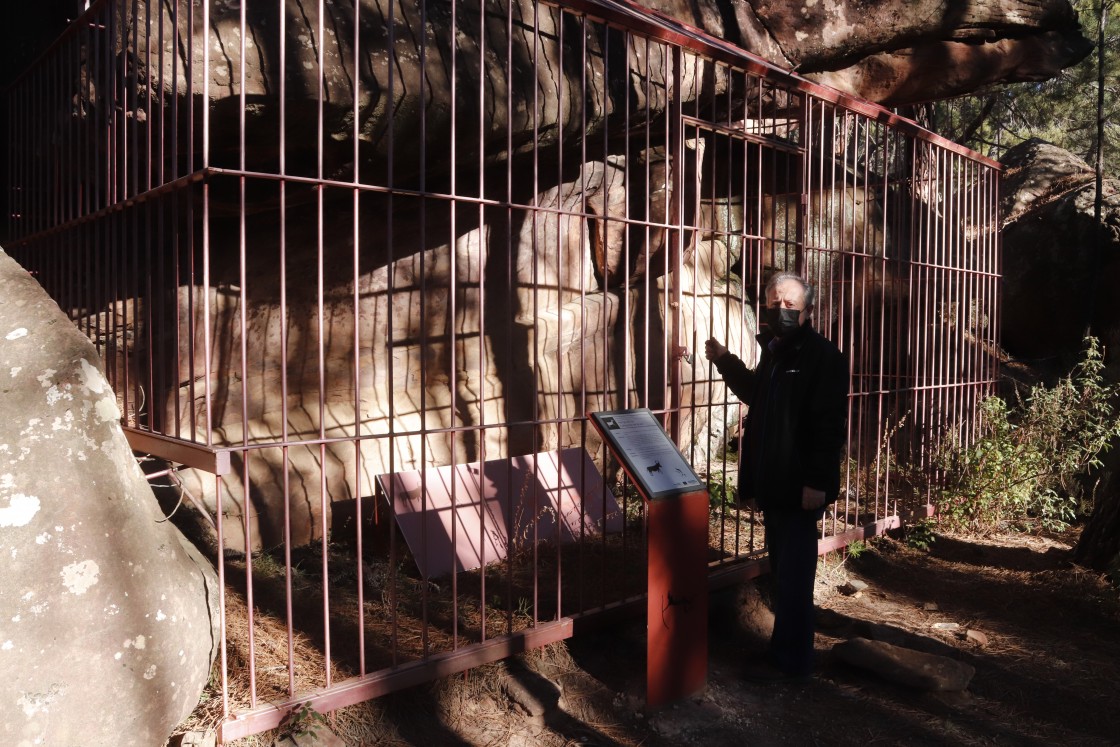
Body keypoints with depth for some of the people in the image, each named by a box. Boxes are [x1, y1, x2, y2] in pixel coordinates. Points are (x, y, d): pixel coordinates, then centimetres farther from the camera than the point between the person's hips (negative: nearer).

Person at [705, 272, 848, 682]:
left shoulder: (823, 356, -15)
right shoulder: (775, 350, 12)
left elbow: (829, 427, -19)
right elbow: (757, 395, 27)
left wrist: (817, 482, -22)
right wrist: (725, 361, 17)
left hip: (799, 486, -9)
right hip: (772, 481, 9)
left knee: (792, 572, 1)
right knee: (782, 567, 18)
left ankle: (790, 659, 13)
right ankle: (788, 646, 33)